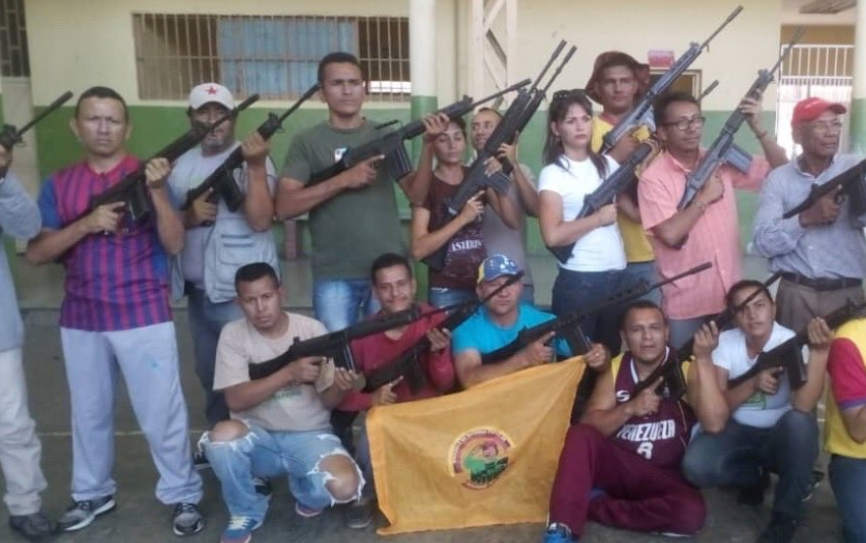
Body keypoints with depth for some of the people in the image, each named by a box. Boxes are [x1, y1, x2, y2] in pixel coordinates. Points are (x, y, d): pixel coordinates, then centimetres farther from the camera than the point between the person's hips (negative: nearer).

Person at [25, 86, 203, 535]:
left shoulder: (148, 174, -1)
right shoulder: (58, 185, 7)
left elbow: (174, 245, -8)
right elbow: (35, 253, -1)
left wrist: (158, 192, -22)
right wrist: (86, 223, -16)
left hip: (144, 316, -3)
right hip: (80, 320, 4)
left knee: (161, 412, 1)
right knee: (89, 412, 16)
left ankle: (183, 496, 16)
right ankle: (91, 494, 34)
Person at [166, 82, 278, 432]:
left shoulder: (250, 160, -7)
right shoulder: (180, 165, 9)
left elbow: (260, 221, -19)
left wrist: (256, 167, -28)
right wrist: (189, 216, -12)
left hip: (241, 291, -6)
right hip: (197, 291, 7)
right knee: (208, 374, 19)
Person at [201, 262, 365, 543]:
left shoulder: (313, 330, -7)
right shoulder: (233, 334, -6)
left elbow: (327, 400, -5)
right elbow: (235, 400, -16)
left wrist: (342, 387, -30)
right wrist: (289, 373, -28)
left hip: (309, 435, 0)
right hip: (259, 437, 0)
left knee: (344, 486, -28)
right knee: (223, 434, -33)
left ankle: (305, 491, 13)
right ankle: (246, 513, -2)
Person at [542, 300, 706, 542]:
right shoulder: (614, 369, 2)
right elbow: (589, 426, -6)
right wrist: (629, 408, -24)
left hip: (663, 476, -1)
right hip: (616, 464, 1)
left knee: (692, 512, -31)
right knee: (580, 435, -27)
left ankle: (592, 504, -17)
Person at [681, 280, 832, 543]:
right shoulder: (725, 342, -10)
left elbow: (803, 407, -35)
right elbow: (715, 413, -14)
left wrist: (820, 351, -44)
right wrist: (752, 384, -31)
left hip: (781, 436, -1)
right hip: (738, 431, 2)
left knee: (799, 422, -37)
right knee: (695, 466, -27)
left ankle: (786, 514, -14)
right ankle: (755, 476, 8)